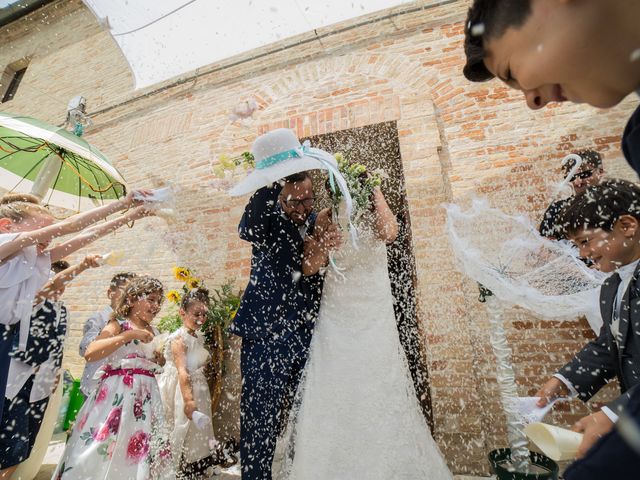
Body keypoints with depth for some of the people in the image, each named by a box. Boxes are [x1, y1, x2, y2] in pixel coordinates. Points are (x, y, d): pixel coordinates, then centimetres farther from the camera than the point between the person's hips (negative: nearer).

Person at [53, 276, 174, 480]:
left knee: (141, 456, 12)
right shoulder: (118, 325, -6)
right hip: (117, 394, -6)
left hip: (146, 397, 6)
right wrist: (129, 335, -26)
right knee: (102, 454, 1)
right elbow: (90, 353, -24)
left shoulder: (153, 332, 10)